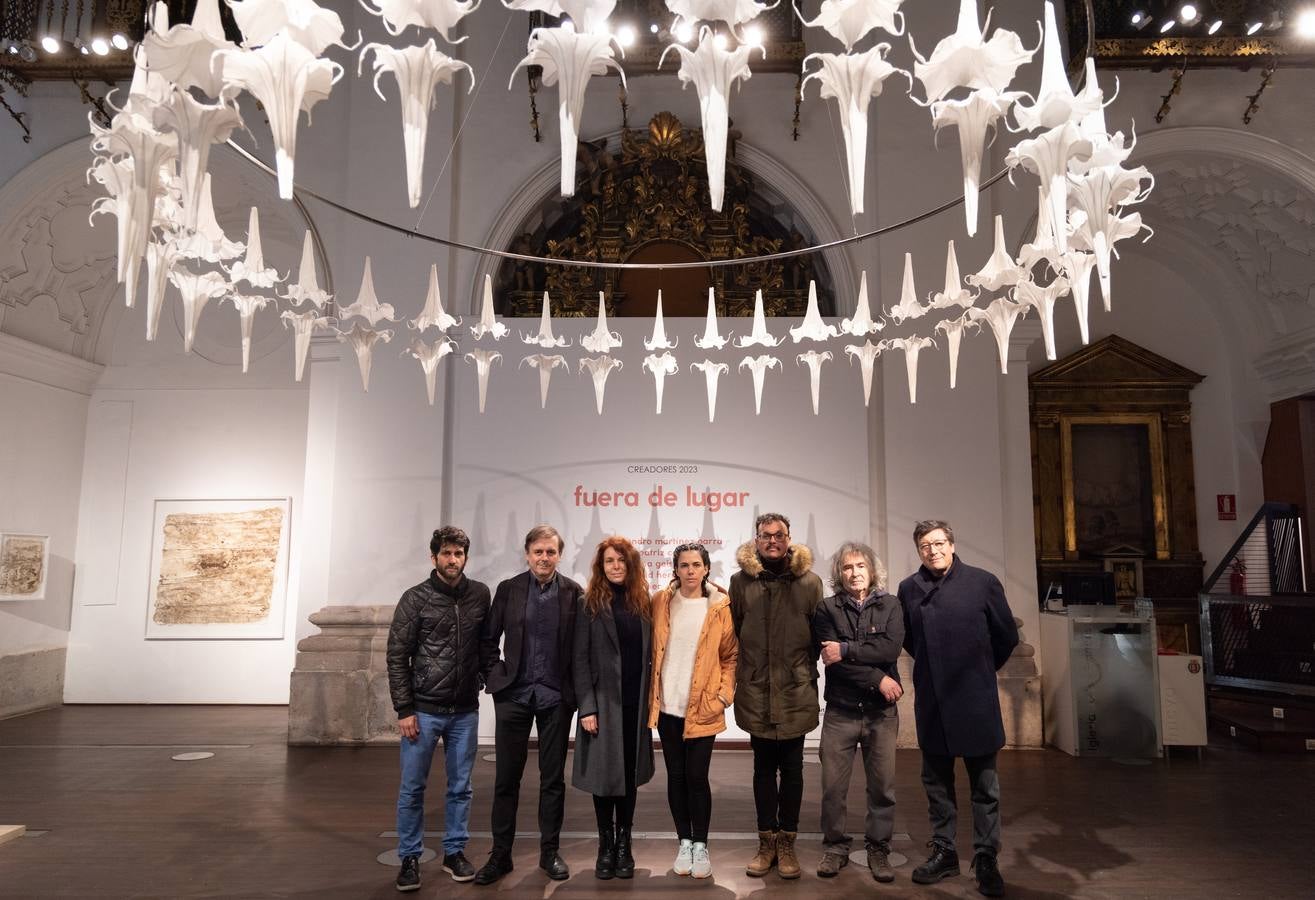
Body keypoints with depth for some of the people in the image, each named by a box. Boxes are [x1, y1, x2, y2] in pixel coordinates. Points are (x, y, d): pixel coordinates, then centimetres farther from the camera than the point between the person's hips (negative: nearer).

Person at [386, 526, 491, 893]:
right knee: (412, 789, 6)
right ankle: (410, 858, 22)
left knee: (460, 787, 12)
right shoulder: (415, 599, -7)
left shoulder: (480, 595, 0)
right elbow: (397, 657, -6)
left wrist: (485, 681, 6)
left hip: (465, 712, 2)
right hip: (423, 710, -2)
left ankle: (454, 852, 27)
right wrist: (404, 710, -8)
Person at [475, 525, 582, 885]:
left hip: (555, 697, 0)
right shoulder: (508, 589, 0)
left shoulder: (574, 593, -3)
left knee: (553, 778, 10)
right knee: (506, 778, 8)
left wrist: (575, 688, -2)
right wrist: (495, 676, -2)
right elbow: (487, 639, 6)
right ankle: (500, 854, 21)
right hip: (513, 694, 1)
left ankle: (549, 851, 25)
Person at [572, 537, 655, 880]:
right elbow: (580, 659, -6)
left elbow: (650, 654, 7)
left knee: (629, 774, 10)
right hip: (603, 703, -2)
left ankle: (624, 845, 22)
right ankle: (606, 846, 21)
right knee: (604, 774, 6)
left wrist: (651, 700, 2)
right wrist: (587, 707, -13)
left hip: (635, 703, 3)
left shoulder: (643, 602, 6)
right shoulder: (589, 605, -3)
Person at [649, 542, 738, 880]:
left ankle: (700, 845, 18)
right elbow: (650, 649, 8)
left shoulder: (720, 607, -3)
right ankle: (684, 842, 24)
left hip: (703, 707, -2)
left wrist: (724, 695, -8)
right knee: (676, 775, 9)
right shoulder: (660, 602, 2)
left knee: (697, 776, 0)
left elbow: (731, 655, 1)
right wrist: (650, 692, 2)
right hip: (667, 705, 2)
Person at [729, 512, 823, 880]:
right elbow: (732, 632, 3)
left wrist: (807, 671, 2)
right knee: (764, 769, 13)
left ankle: (786, 842, 26)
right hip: (757, 693, 1)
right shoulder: (741, 580, -2)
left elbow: (820, 632, 2)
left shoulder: (809, 581, -3)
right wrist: (741, 671, 4)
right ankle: (767, 842, 27)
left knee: (792, 770, 11)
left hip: (796, 694, 0)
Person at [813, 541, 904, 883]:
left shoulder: (890, 606, 4)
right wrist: (877, 679, -13)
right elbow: (831, 658, -10)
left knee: (882, 785, 6)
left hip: (882, 712, 1)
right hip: (840, 711, -1)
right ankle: (835, 847, 21)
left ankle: (878, 849, 23)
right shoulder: (827, 609, 1)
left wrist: (846, 650, -15)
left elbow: (891, 649, -12)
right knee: (833, 785, 3)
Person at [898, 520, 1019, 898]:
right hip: (931, 701, 3)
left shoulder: (983, 582, -7)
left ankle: (986, 859, 19)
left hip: (975, 700, -3)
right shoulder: (910, 588, 2)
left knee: (984, 784, 7)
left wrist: (981, 670, 11)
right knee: (937, 782, 13)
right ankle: (943, 852, 27)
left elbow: (1007, 635, 3)